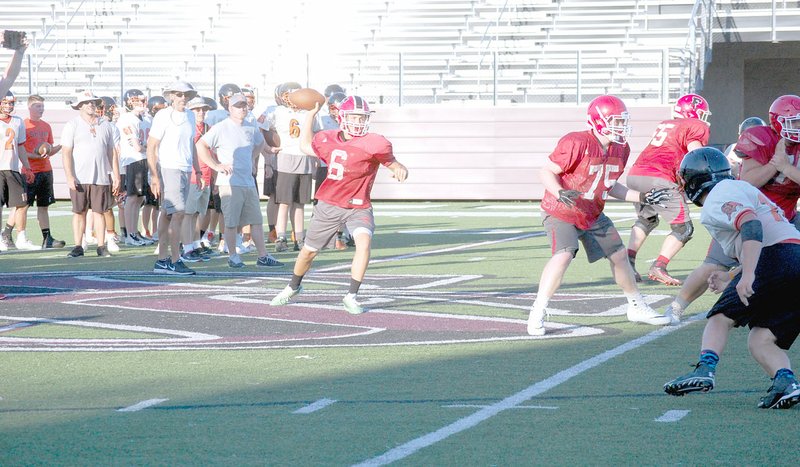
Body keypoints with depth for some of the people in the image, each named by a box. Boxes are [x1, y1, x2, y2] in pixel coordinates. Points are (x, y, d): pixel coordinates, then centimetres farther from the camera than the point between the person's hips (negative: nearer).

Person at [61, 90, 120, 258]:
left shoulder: (105, 127, 14)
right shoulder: (72, 126, 4)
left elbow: (111, 153, 17)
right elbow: (66, 152, -2)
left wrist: (116, 176, 11)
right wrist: (69, 176, -12)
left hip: (101, 177, 2)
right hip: (79, 179, -2)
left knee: (99, 211, 0)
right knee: (79, 212, 0)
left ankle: (101, 246, 3)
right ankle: (78, 246, 5)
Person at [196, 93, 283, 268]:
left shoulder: (251, 129, 13)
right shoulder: (221, 128, -7)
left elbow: (260, 143, 36)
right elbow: (200, 146, -12)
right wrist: (216, 166, -14)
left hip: (249, 181, 7)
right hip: (230, 182, -6)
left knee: (256, 220, 6)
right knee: (231, 222, -3)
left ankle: (263, 256, 11)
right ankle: (233, 256, 7)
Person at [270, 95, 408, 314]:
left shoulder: (374, 144, -15)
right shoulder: (328, 140, -1)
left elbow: (392, 163, -10)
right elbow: (306, 146, 18)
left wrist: (400, 170, -33)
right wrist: (310, 115, 15)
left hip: (358, 207, -3)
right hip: (328, 205, 3)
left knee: (364, 242, -30)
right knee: (309, 250, 14)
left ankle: (351, 297, -21)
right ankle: (293, 287, 43)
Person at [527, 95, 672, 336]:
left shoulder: (620, 149, 0)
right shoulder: (577, 143, -25)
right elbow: (547, 172, -19)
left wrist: (643, 197, 6)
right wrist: (560, 193, -37)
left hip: (593, 215, 8)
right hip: (560, 213, -8)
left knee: (619, 255, 10)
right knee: (563, 255, -27)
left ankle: (637, 307, 29)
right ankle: (537, 314, -18)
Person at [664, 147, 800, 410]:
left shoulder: (719, 196, 2)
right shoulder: (739, 189, 33)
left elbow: (751, 226, -18)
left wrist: (747, 275, -29)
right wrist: (732, 281, 40)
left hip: (776, 257, -9)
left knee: (721, 318, -1)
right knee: (760, 341, 6)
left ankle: (705, 370, -20)